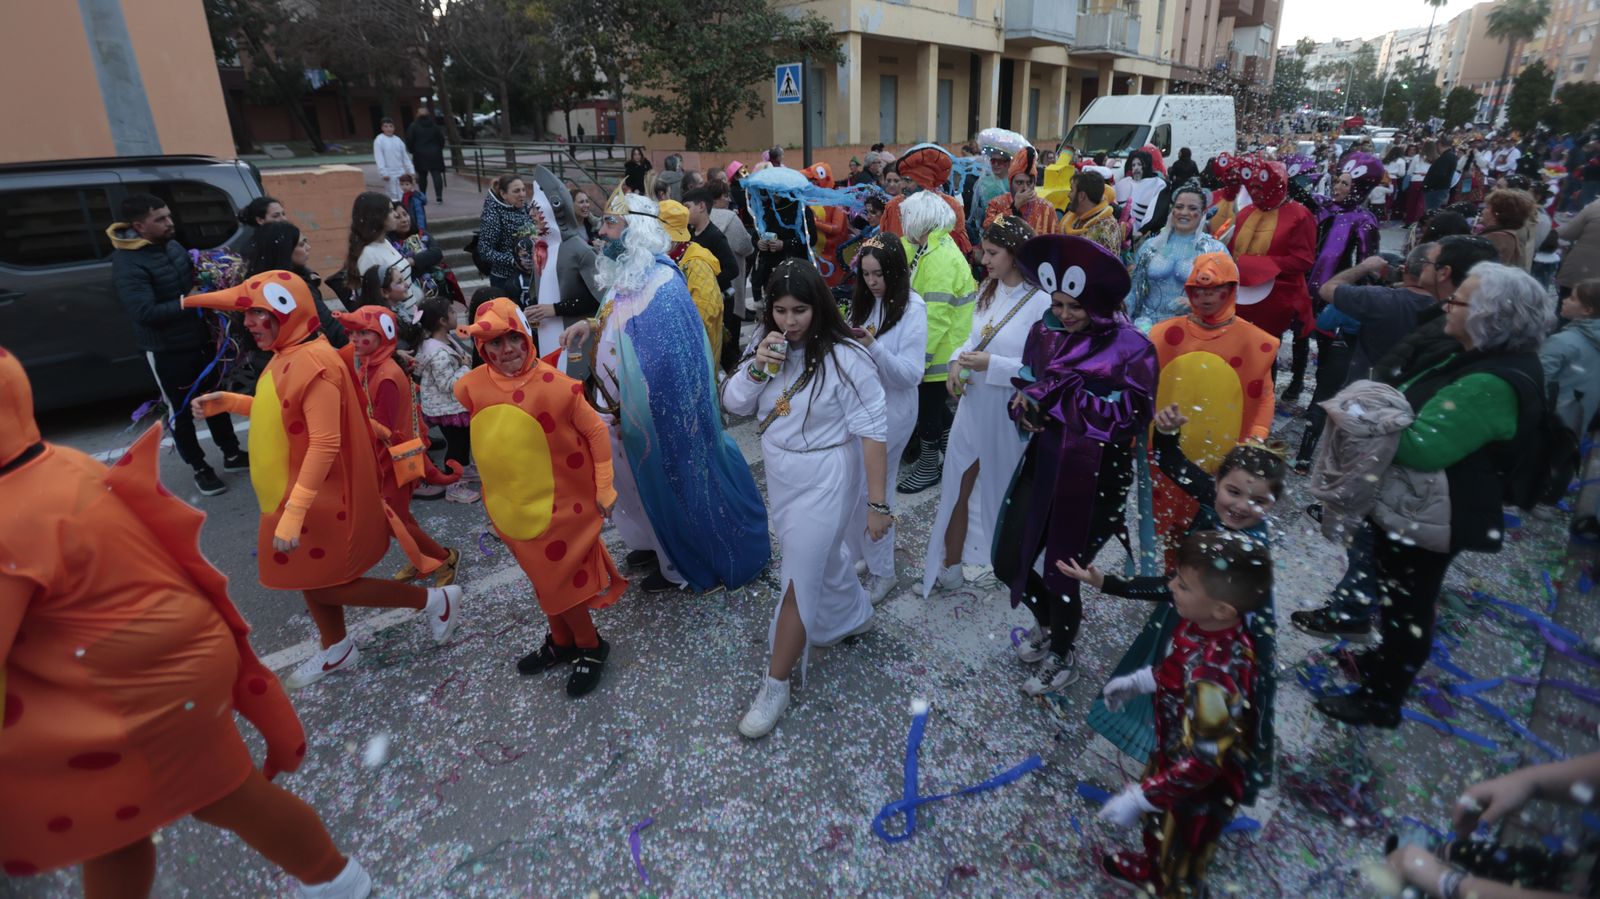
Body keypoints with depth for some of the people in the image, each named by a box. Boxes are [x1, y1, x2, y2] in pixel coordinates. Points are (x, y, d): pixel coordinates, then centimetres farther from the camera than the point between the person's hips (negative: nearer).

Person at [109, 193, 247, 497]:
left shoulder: (172, 245, 2)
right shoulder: (127, 265, -22)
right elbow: (145, 313, -32)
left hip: (199, 339, 7)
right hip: (166, 351, -7)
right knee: (181, 410, 9)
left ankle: (232, 455, 34)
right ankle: (201, 469, 22)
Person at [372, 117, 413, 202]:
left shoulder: (398, 140, 10)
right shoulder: (379, 140, -4)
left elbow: (405, 157, 15)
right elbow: (379, 158, -9)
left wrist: (411, 170, 11)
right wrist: (383, 173, -16)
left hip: (401, 173, 4)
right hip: (389, 174, -4)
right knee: (393, 196, -4)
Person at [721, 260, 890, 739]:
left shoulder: (846, 359, -22)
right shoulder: (769, 347, 0)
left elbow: (872, 433, -20)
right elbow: (734, 404, 0)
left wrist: (878, 504, -19)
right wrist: (757, 367, -20)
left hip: (825, 479, -7)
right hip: (781, 474, 7)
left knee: (799, 578, -1)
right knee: (823, 555, 25)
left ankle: (776, 685, 14)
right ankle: (854, 615, 53)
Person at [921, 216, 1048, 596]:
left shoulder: (1042, 301, -19)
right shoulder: (987, 291, 4)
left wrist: (991, 364, -24)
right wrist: (957, 362, -6)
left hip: (1011, 414, -6)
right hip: (973, 405, 6)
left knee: (1009, 491, 16)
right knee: (957, 487, 10)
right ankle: (949, 567, 26)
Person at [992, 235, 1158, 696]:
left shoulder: (1132, 348, -15)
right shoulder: (1044, 332, 0)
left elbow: (1124, 418, -20)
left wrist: (1059, 385, -20)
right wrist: (1025, 405, -14)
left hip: (1095, 478, -5)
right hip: (1043, 464, 5)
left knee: (1061, 573, 8)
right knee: (1008, 563, 8)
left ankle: (1062, 657, 41)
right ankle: (1047, 623, 44)